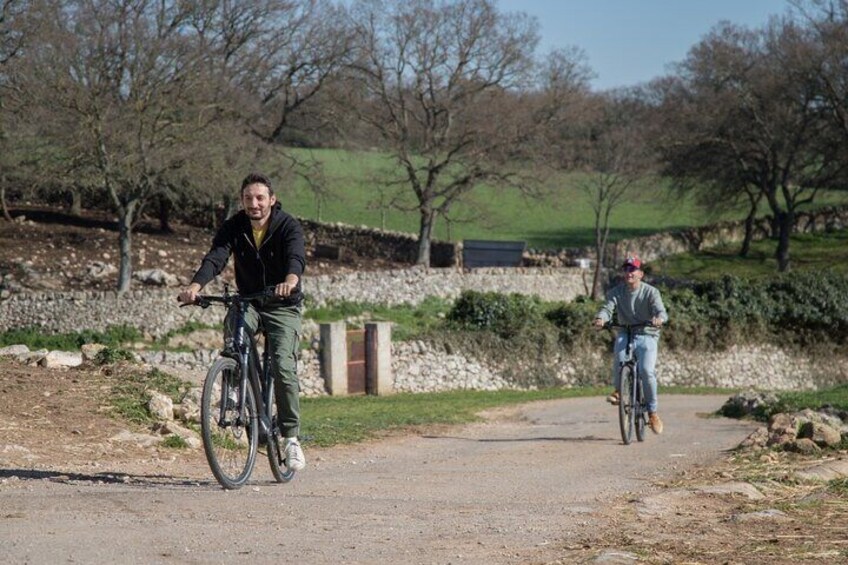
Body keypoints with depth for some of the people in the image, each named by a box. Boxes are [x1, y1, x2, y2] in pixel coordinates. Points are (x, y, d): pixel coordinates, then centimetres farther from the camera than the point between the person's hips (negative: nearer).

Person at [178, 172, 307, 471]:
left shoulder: (288, 226, -15)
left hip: (283, 306, -2)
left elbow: (296, 256, -35)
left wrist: (291, 281, -58)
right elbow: (215, 257, -23)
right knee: (233, 326, -33)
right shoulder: (234, 227, -7)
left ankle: (291, 437, -7)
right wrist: (195, 285, -44)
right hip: (248, 302, 2)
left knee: (283, 366, -20)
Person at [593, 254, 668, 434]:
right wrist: (600, 318, -37)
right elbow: (608, 307, -13)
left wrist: (659, 318, -45)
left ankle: (652, 411, -2)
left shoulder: (650, 292, -6)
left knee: (646, 370, -21)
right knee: (619, 350, -35)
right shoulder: (616, 292, 1)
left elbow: (661, 311, -20)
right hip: (625, 333, 2)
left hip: (647, 334, -1)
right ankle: (618, 390, -16)